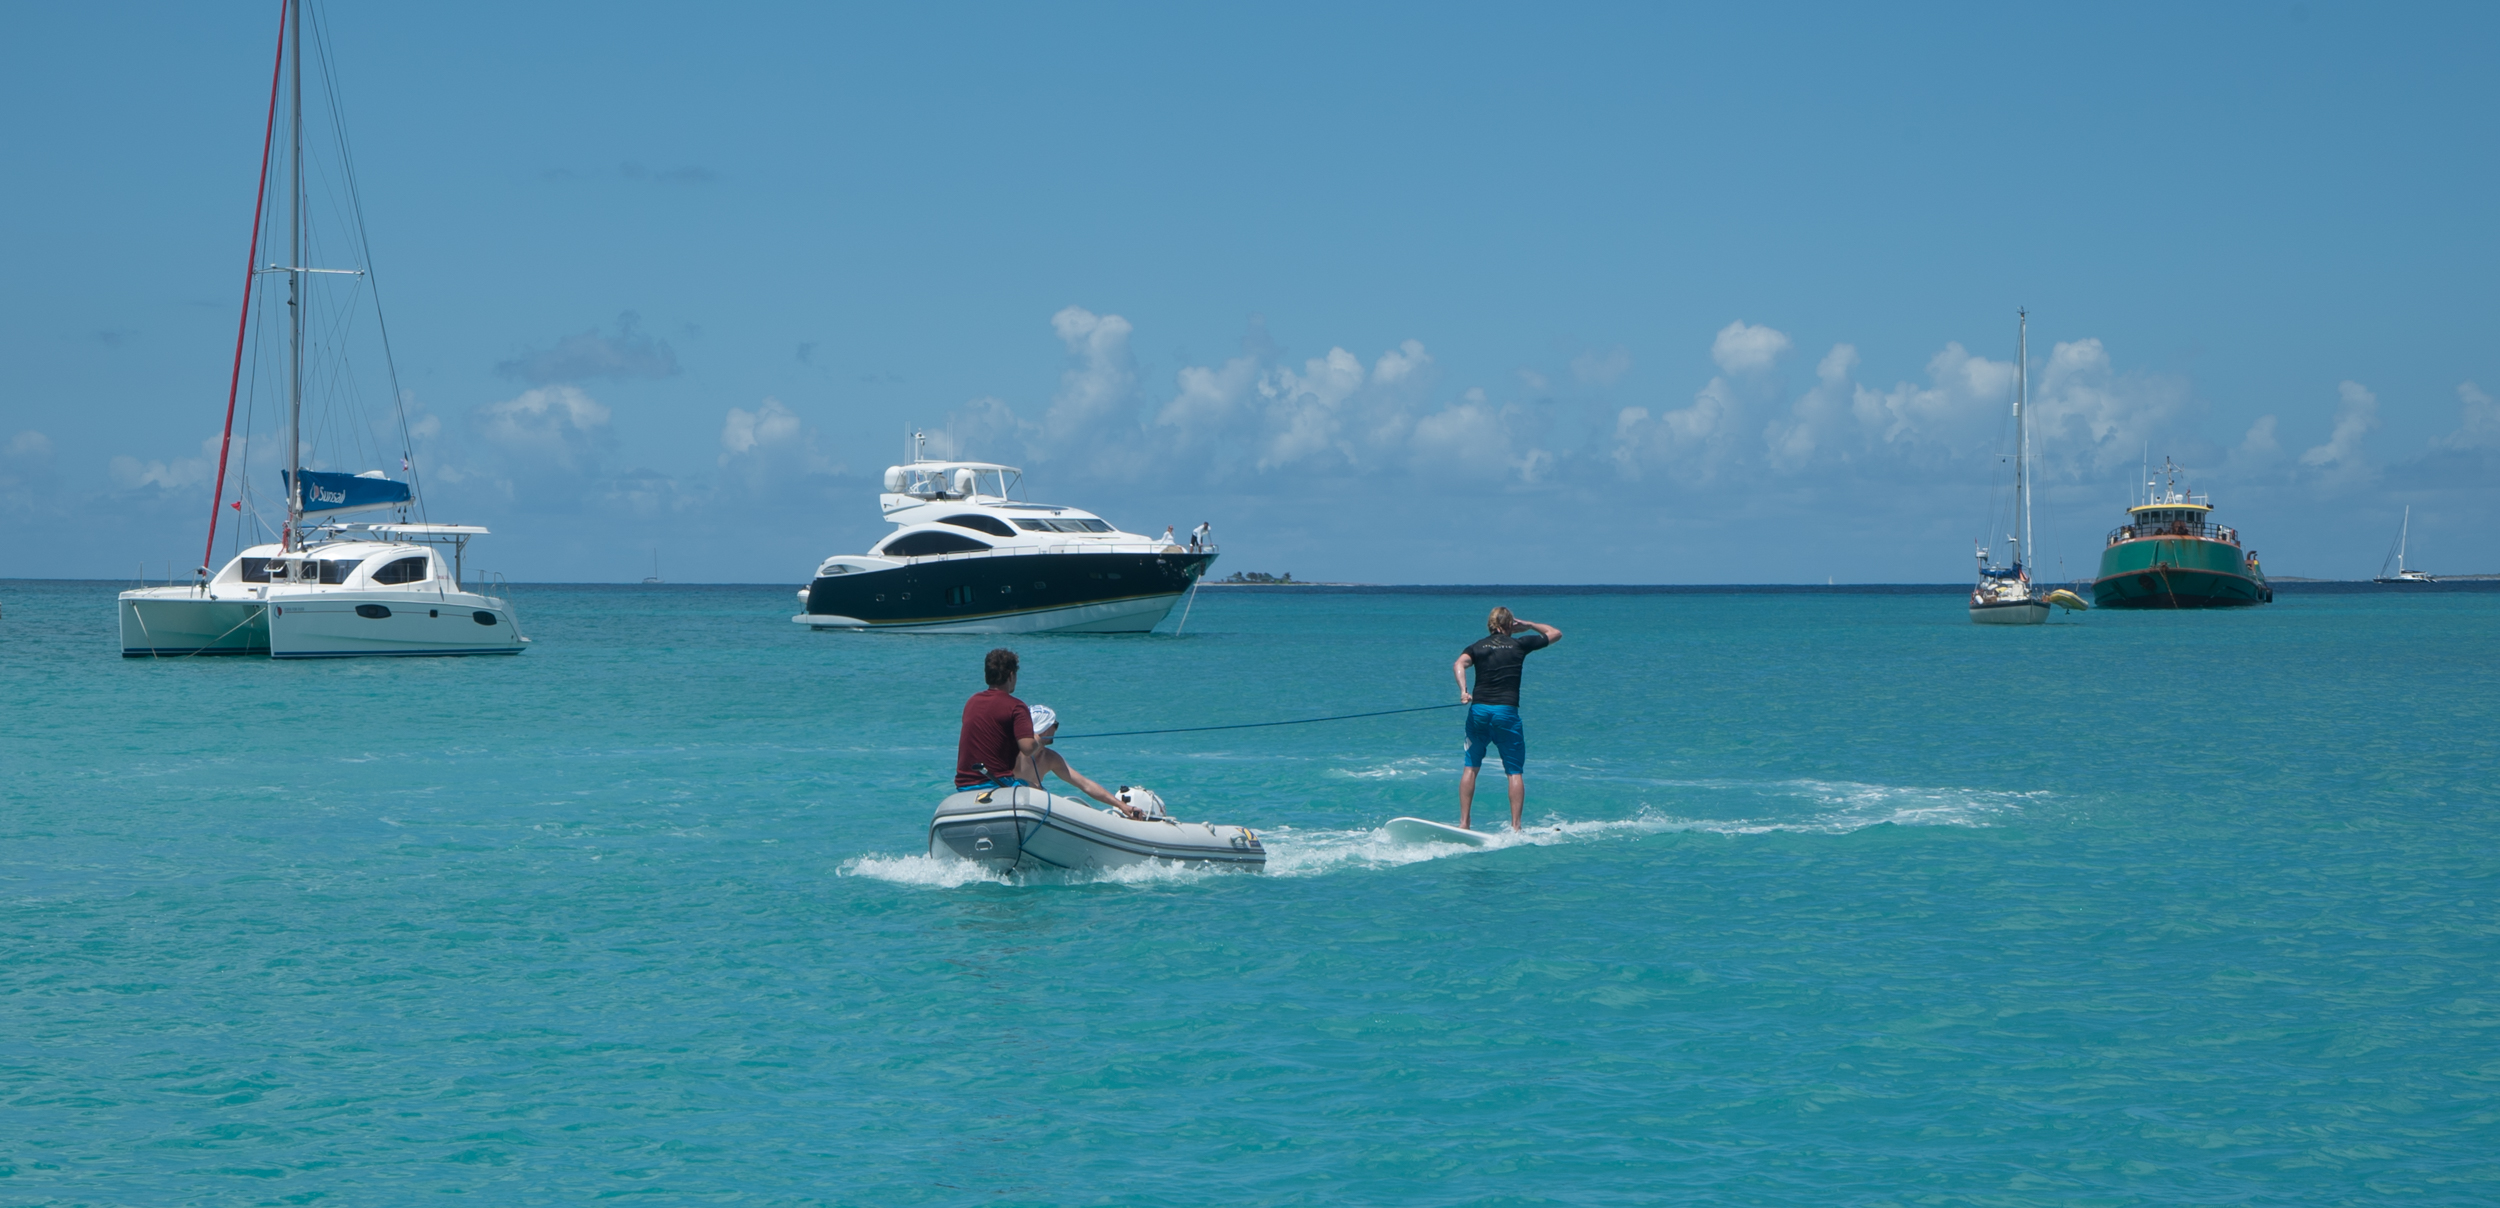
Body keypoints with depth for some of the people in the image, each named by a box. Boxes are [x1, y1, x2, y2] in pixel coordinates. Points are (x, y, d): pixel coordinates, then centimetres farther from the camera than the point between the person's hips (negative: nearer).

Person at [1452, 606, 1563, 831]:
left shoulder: (1477, 647, 11)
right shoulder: (1520, 644, 8)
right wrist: (1529, 625, 27)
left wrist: (1463, 691, -19)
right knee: (1515, 772, 4)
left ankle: (1463, 822, 7)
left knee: (1471, 767, 12)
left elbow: (1459, 664, -10)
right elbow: (1556, 633, 19)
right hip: (1506, 711, -2)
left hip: (1478, 710, 2)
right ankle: (1515, 826, -4)